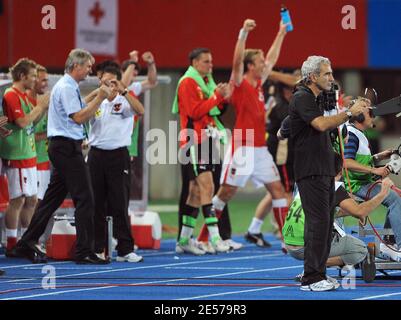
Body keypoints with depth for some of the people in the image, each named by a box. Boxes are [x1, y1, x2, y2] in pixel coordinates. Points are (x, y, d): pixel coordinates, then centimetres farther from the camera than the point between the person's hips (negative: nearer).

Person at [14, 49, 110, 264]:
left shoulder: (70, 87, 19)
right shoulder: (66, 87, -13)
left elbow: (83, 113, 21)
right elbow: (79, 117, -19)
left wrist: (99, 98, 12)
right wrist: (100, 98, -17)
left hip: (63, 148, 11)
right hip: (67, 146, -11)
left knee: (53, 197, 12)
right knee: (84, 198, -9)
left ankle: (27, 244, 15)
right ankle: (84, 252, -8)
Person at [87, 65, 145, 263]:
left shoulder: (124, 102, 0)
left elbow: (140, 111, -18)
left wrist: (123, 91, -24)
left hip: (118, 155, -3)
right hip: (96, 155, 3)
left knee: (120, 204, -3)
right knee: (96, 204, 5)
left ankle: (125, 250, 0)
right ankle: (96, 248, 11)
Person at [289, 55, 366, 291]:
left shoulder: (313, 99, 21)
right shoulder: (302, 98, -11)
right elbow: (321, 124, -25)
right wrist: (349, 113, -18)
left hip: (324, 172, 10)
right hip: (311, 173, -10)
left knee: (325, 224, 9)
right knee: (318, 223, -13)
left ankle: (318, 274, 13)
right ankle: (311, 278, -13)